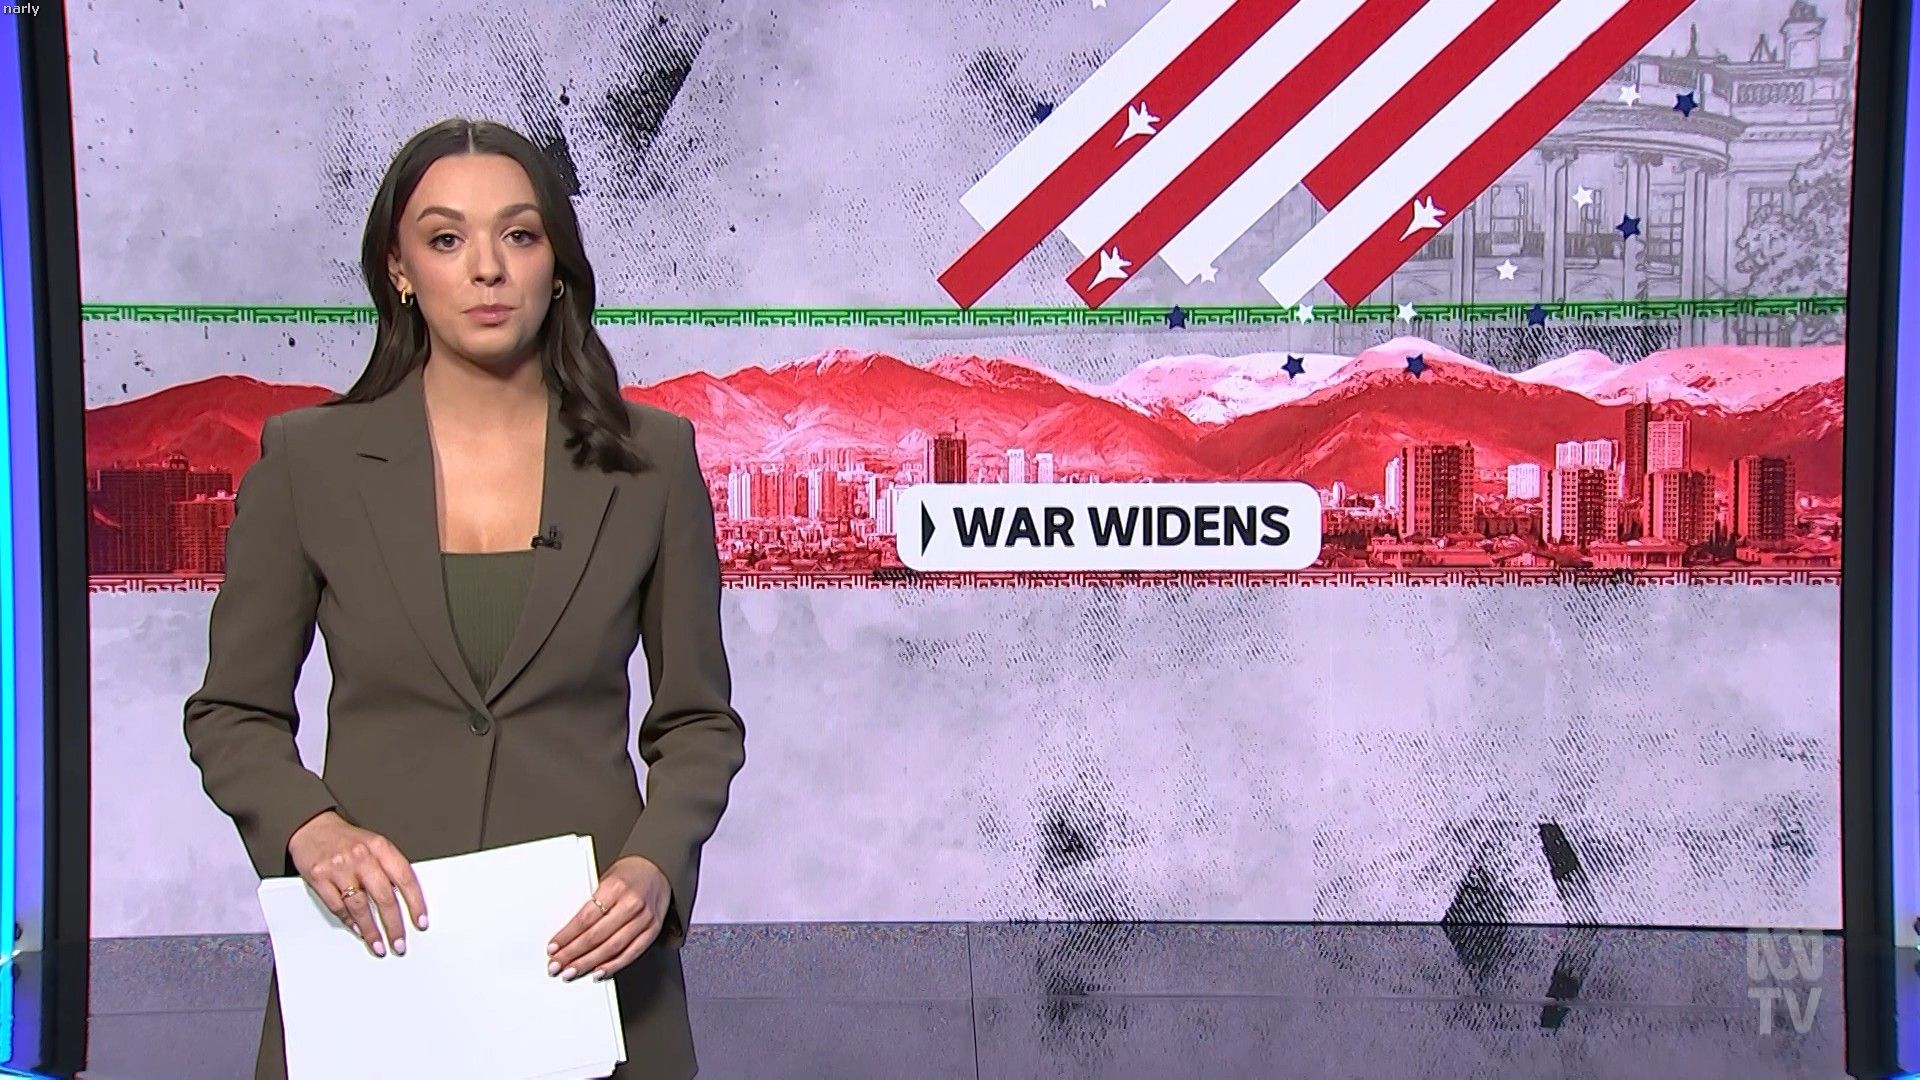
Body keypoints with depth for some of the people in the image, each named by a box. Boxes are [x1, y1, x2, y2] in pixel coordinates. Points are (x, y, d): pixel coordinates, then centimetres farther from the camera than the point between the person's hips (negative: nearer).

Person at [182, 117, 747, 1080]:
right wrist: (311, 828, -14)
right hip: (380, 934, 0)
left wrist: (655, 865, -13)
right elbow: (232, 714, 4)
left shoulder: (650, 458, 0)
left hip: (587, 943, 1)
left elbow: (699, 719, 4)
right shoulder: (307, 459, -1)